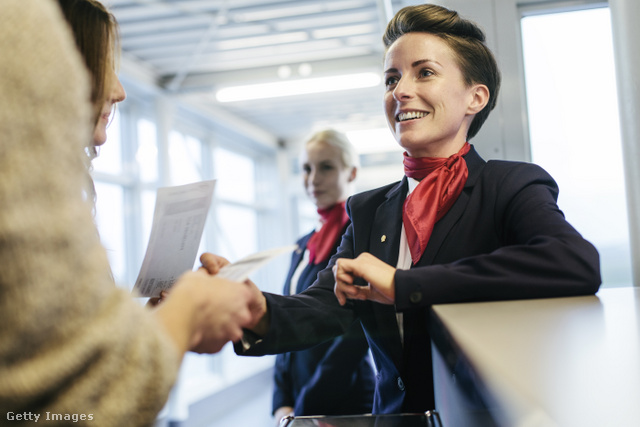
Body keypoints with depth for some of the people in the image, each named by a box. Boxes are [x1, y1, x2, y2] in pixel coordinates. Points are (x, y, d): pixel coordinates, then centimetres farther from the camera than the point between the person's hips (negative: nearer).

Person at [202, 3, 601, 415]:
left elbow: (580, 264, -26)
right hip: (395, 414, 4)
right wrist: (258, 313, -25)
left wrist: (401, 283, -24)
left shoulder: (512, 185, -6)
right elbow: (325, 309, -2)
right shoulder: (368, 210, 8)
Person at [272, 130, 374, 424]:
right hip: (295, 403, 6)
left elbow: (357, 333, -16)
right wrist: (282, 405, 2)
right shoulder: (304, 246, 10)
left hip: (343, 403, -6)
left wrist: (303, 410, -13)